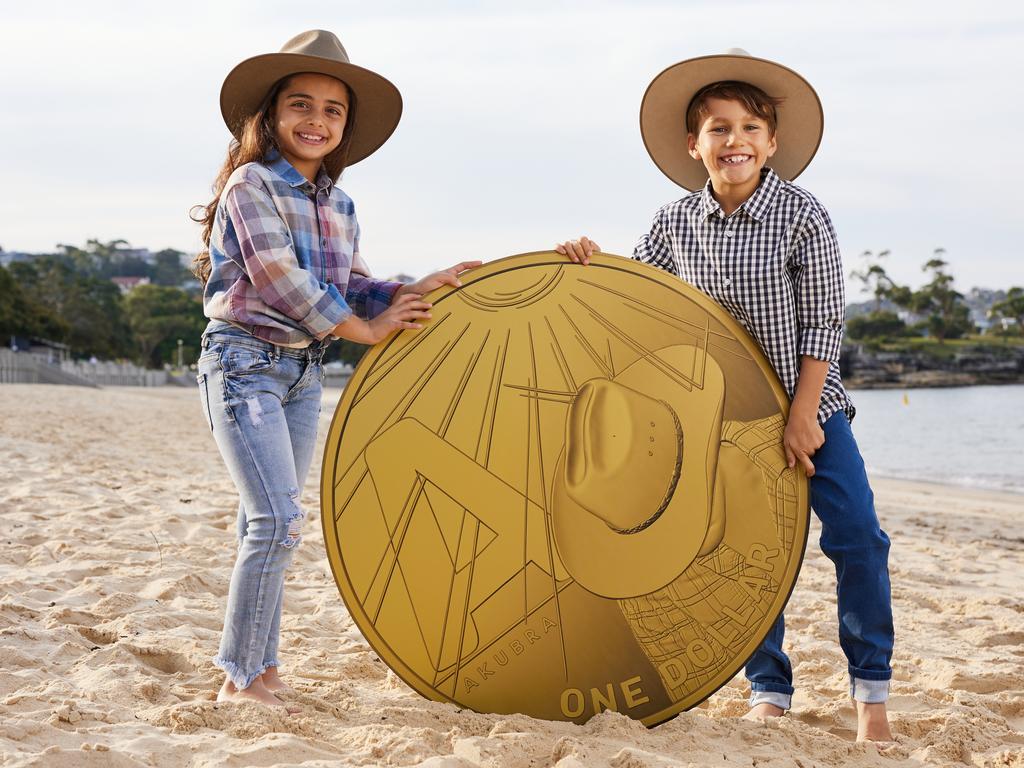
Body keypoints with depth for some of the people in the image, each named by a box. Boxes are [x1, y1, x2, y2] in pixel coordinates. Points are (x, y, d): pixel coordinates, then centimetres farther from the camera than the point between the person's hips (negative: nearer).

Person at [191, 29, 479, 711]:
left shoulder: (339, 206, 12)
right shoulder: (250, 185, -10)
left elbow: (357, 290, 11)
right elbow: (281, 283, -16)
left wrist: (426, 286, -5)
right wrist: (366, 329, -11)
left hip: (304, 374, 7)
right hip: (246, 364, -7)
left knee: (269, 525, 11)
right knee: (279, 520, -15)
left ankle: (261, 668, 20)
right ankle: (240, 680, -7)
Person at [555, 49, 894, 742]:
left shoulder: (803, 217, -13)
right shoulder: (676, 223, -5)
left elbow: (822, 325, -12)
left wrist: (802, 417, -15)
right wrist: (595, 263, -12)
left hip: (809, 405, -2)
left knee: (857, 535, -8)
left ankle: (872, 686, 8)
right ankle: (770, 690, 19)